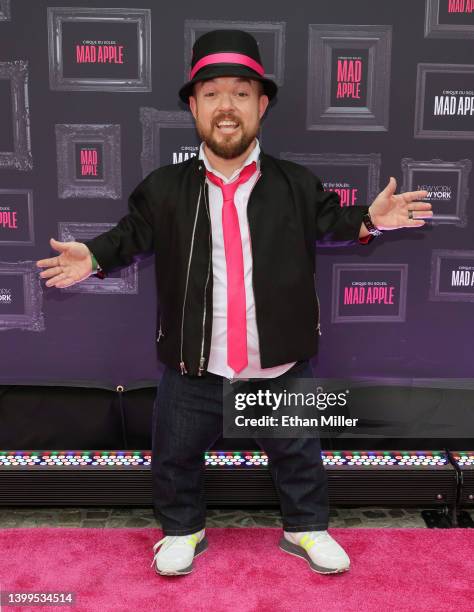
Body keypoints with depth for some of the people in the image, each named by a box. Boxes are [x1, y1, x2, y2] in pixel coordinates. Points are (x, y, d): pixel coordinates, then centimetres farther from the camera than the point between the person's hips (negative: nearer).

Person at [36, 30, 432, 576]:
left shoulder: (297, 184, -2)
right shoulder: (164, 188, -3)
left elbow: (328, 222, 11)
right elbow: (133, 233, 8)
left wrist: (369, 219, -6)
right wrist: (94, 256, -7)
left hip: (282, 364, 1)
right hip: (193, 367, 0)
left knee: (298, 453, 18)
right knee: (176, 455, 17)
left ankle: (306, 528, 44)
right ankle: (182, 530, 44)